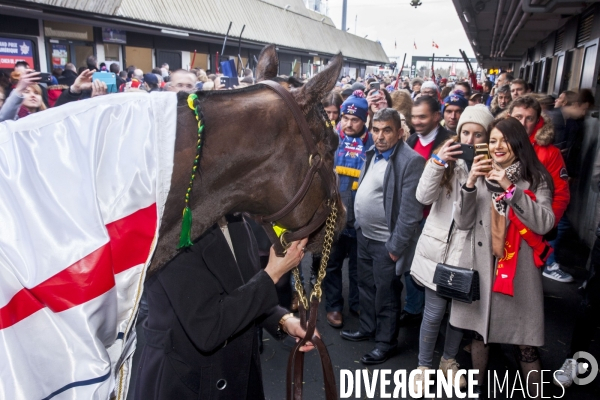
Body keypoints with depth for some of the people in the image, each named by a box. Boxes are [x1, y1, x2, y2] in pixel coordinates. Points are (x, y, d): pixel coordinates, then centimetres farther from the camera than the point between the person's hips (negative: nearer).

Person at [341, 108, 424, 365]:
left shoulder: (410, 161, -19)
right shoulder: (372, 154, 6)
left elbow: (410, 212, -20)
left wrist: (396, 246, -18)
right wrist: (358, 223, 9)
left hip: (385, 241, -7)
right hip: (364, 235, 8)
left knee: (386, 295, 9)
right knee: (366, 287, 22)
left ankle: (386, 341, 30)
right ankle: (367, 328, 43)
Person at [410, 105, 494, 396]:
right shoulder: (446, 157, -2)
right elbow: (424, 197, -14)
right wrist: (438, 162, -25)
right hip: (439, 246, -1)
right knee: (434, 312, 5)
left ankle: (449, 360, 39)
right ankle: (424, 366, 26)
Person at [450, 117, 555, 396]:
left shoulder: (536, 179, 0)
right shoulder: (481, 176, 5)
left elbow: (544, 224, -13)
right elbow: (462, 223, -3)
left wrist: (511, 189, -20)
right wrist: (470, 183, -16)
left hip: (519, 268, -2)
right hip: (482, 265, 3)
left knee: (525, 341, 3)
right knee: (480, 330, 16)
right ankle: (477, 386, 35)